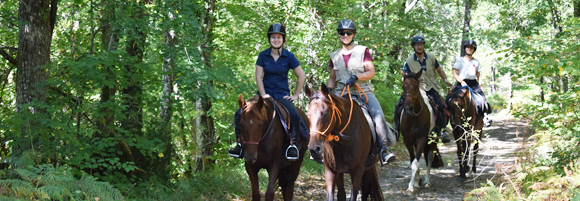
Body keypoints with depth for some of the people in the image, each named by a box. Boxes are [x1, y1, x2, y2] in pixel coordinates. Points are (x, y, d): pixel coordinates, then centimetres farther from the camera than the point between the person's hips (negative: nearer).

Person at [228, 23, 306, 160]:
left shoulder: (289, 57, -2)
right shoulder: (263, 55, 2)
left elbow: (301, 77, 3)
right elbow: (258, 77, 1)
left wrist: (295, 95, 0)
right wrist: (263, 95, -9)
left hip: (282, 96, -2)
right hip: (265, 93, 2)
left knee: (295, 116, -32)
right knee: (240, 114, -15)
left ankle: (293, 145, -16)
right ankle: (240, 144, -2)